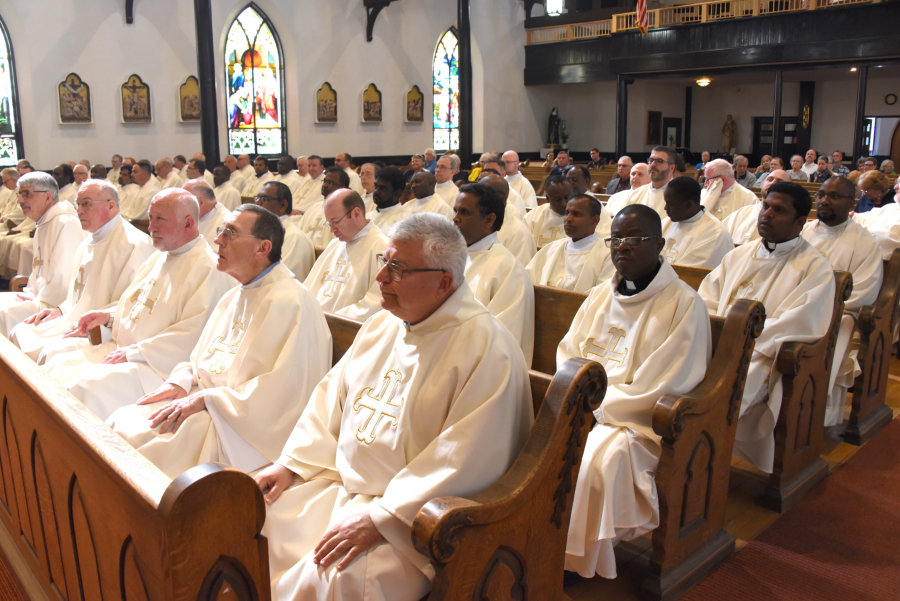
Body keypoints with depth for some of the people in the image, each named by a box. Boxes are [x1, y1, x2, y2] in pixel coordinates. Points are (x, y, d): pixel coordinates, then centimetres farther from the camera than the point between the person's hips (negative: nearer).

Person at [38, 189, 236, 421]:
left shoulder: (208, 269, -16)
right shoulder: (158, 258, 17)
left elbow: (190, 337, -23)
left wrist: (132, 353, -19)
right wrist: (109, 316, 9)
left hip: (158, 367, -10)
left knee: (88, 386, -29)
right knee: (56, 350, 3)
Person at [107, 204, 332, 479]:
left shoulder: (292, 302, -15)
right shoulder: (234, 296, 16)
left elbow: (284, 388, -22)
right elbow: (200, 356, 22)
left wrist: (206, 399, -19)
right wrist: (179, 383, -1)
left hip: (245, 422, -9)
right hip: (199, 399, 9)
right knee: (120, 424, -7)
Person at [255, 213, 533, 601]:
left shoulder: (486, 349, -19)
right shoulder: (381, 326, 8)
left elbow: (468, 462, -24)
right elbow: (331, 399, 15)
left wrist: (380, 518, -24)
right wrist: (290, 464, 4)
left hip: (411, 515, -7)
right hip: (340, 484, 8)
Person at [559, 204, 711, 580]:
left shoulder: (684, 305, -8)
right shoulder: (601, 295, 12)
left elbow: (659, 388, -14)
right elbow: (567, 355, 13)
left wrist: (595, 407, -14)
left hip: (640, 420, -6)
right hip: (586, 409, 6)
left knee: (599, 457, -33)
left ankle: (581, 561, -12)